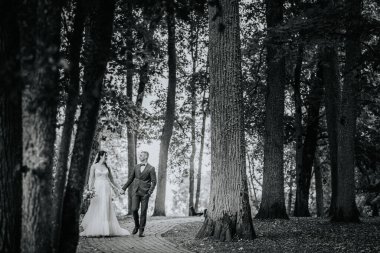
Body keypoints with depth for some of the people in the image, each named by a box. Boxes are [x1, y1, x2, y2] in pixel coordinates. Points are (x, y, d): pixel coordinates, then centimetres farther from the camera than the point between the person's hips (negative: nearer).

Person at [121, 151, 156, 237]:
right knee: (134, 209, -9)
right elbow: (130, 179, 17)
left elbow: (154, 182, -7)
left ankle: (141, 230, 7)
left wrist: (150, 192, -19)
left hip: (145, 193, -3)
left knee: (143, 212, -2)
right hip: (135, 191, 3)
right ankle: (136, 225, 15)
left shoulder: (151, 168, -2)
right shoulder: (136, 167, 11)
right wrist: (124, 189, 13)